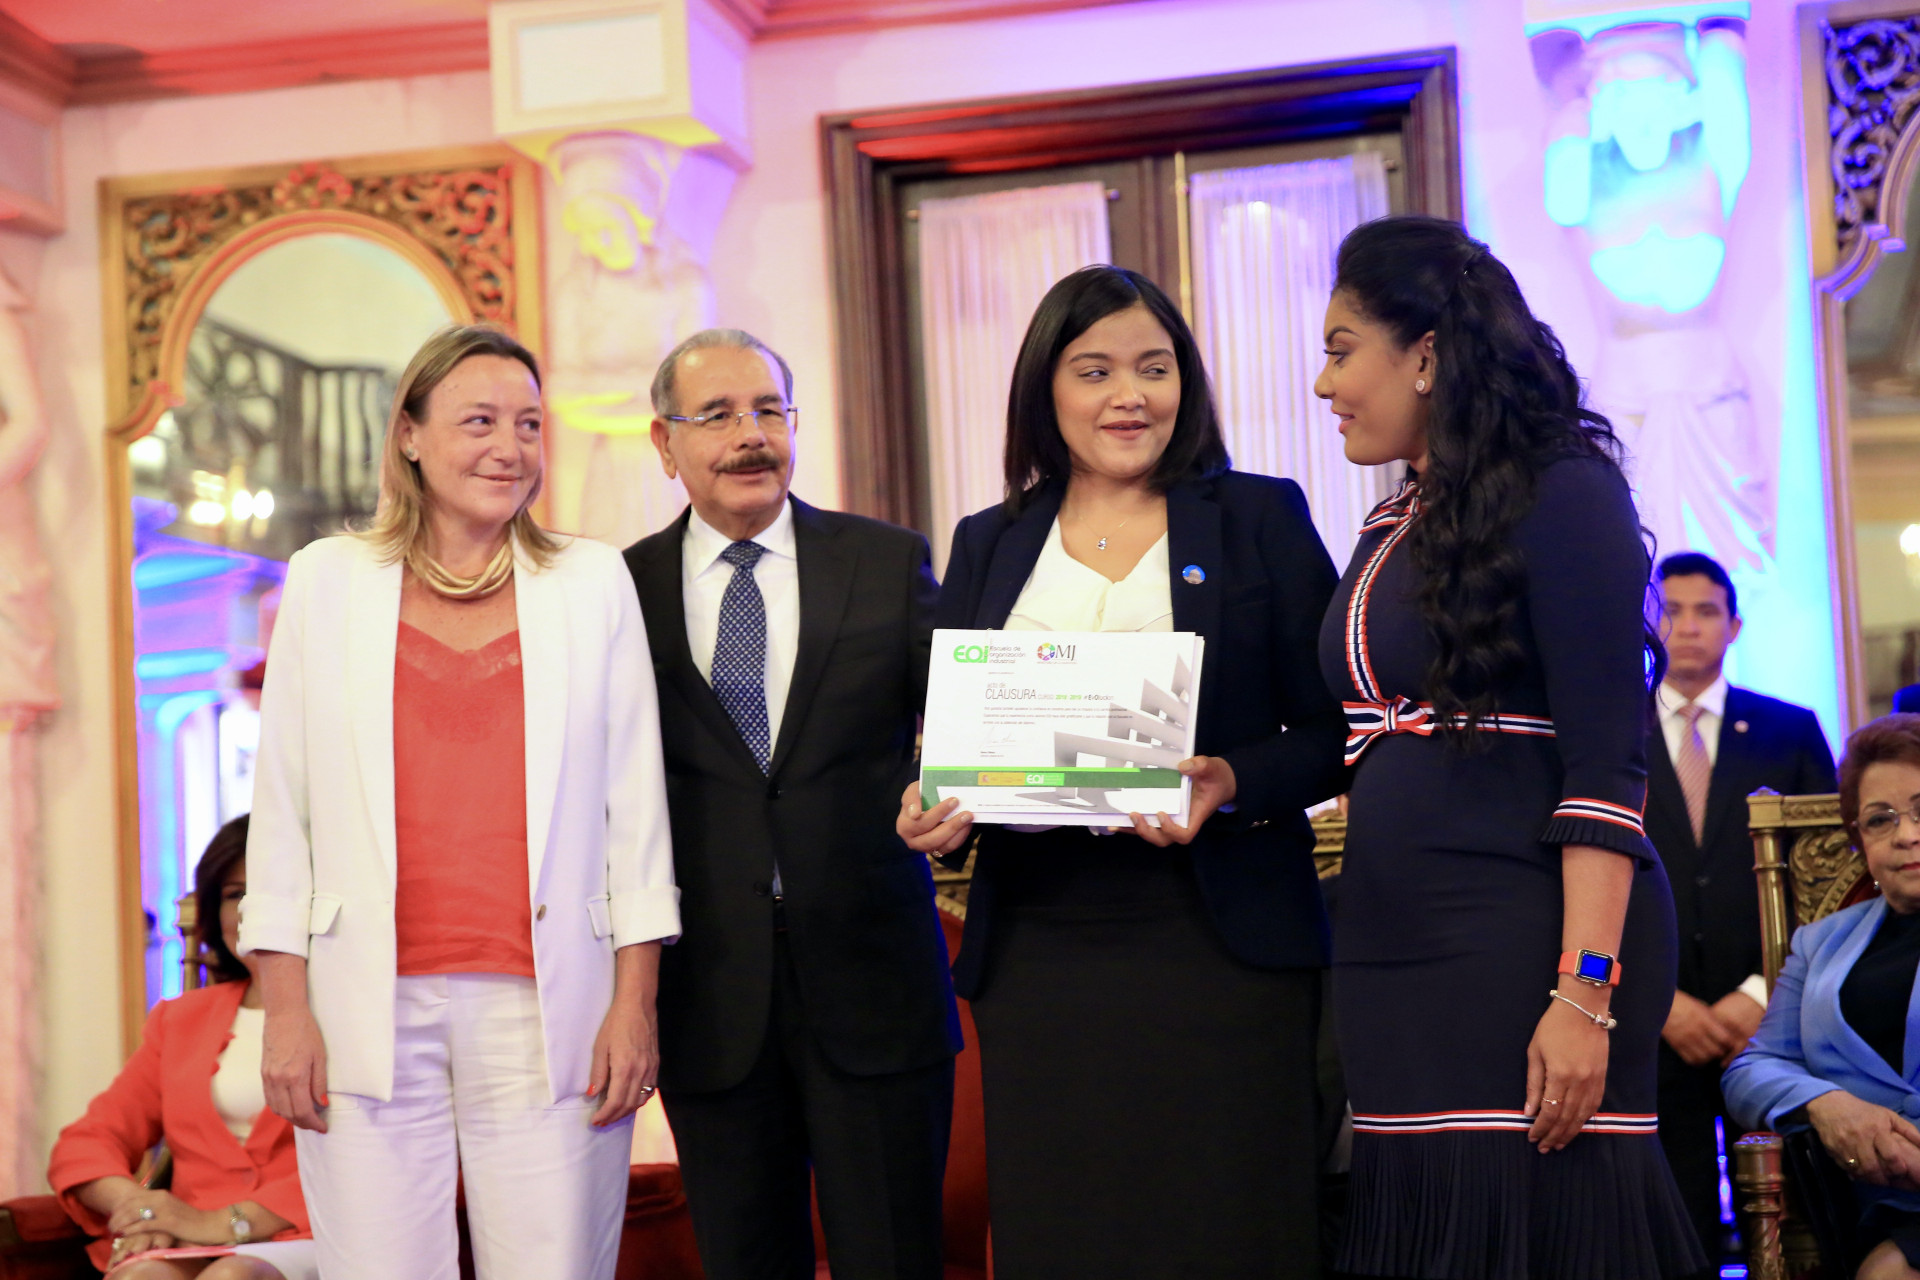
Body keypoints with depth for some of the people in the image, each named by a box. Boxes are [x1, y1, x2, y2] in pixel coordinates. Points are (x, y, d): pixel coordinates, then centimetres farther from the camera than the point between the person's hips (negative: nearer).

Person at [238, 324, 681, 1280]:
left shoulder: (593, 583, 10)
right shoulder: (326, 581, 10)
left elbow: (636, 802, 7)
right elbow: (282, 802, 8)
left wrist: (635, 998, 0)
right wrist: (285, 1007, 0)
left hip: (545, 1015, 0)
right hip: (368, 1011, 0)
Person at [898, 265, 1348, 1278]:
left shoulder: (1260, 519, 6)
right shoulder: (987, 545, 15)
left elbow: (1334, 729, 3)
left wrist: (1231, 783, -15)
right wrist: (924, 805, -6)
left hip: (1220, 938, -2)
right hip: (1035, 948, 3)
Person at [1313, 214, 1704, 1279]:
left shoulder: (1561, 493, -8)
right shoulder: (1392, 530, 15)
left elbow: (1605, 771, -15)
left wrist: (1584, 995, -21)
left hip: (1526, 941, -8)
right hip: (1396, 954, 8)